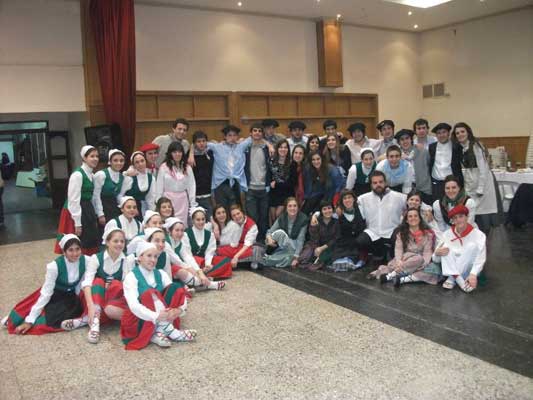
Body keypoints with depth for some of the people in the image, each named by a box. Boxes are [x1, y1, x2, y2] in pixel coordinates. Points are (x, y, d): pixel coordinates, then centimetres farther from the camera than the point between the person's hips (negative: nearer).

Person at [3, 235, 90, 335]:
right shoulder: (55, 266, -28)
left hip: (71, 296, 3)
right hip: (54, 296, -2)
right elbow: (46, 293, -24)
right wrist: (30, 320, -24)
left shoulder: (86, 261, -21)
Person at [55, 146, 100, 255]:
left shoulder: (91, 175, 10)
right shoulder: (77, 175, -16)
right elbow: (74, 200, -19)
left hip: (88, 212, 8)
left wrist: (93, 217, 15)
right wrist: (77, 223, -19)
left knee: (90, 245, 13)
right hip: (76, 211, -8)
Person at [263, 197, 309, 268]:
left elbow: (300, 240, -18)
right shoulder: (282, 218, -4)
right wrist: (269, 238, -31)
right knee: (280, 232, -29)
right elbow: (270, 231, -6)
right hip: (281, 246, 2)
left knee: (288, 259, -36)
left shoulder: (303, 219, -13)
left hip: (294, 248, -2)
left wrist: (296, 258, -25)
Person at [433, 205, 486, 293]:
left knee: (472, 245, -25)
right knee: (446, 245, -20)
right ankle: (459, 280, -32)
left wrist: (473, 274, -39)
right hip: (451, 268, 2)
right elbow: (436, 259, -3)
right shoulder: (447, 234, -1)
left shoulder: (478, 234, -10)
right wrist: (437, 253, -27)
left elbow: (480, 259, -22)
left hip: (468, 271, -2)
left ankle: (452, 278, -25)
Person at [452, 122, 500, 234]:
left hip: (483, 184, -6)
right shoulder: (460, 148, 8)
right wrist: (465, 187, 6)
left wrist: (480, 189, -17)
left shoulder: (475, 145, -11)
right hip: (470, 186, 6)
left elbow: (483, 168, -15)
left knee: (483, 215, -3)